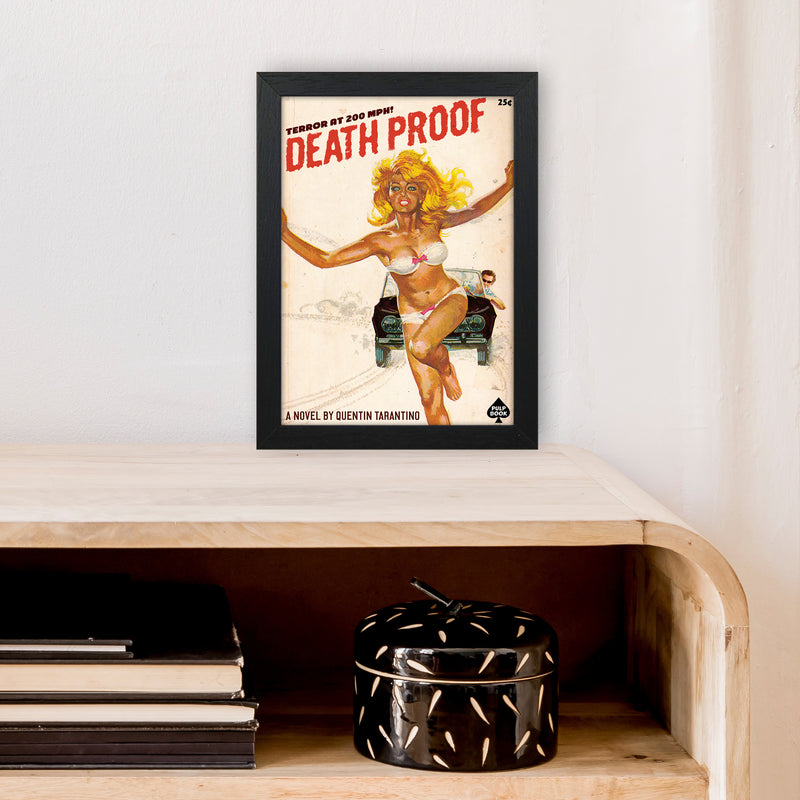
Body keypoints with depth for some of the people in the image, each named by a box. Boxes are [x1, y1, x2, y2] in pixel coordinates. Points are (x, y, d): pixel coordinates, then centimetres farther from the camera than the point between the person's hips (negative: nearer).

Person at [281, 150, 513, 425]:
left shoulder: (433, 222, -8)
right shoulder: (381, 240, -13)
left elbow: (474, 210, 12)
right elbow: (324, 259, -15)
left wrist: (508, 185, 4)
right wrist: (286, 234, -25)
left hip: (450, 300, 0)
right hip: (413, 315, 1)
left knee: (420, 347, -33)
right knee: (430, 399, -5)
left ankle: (444, 363, 2)